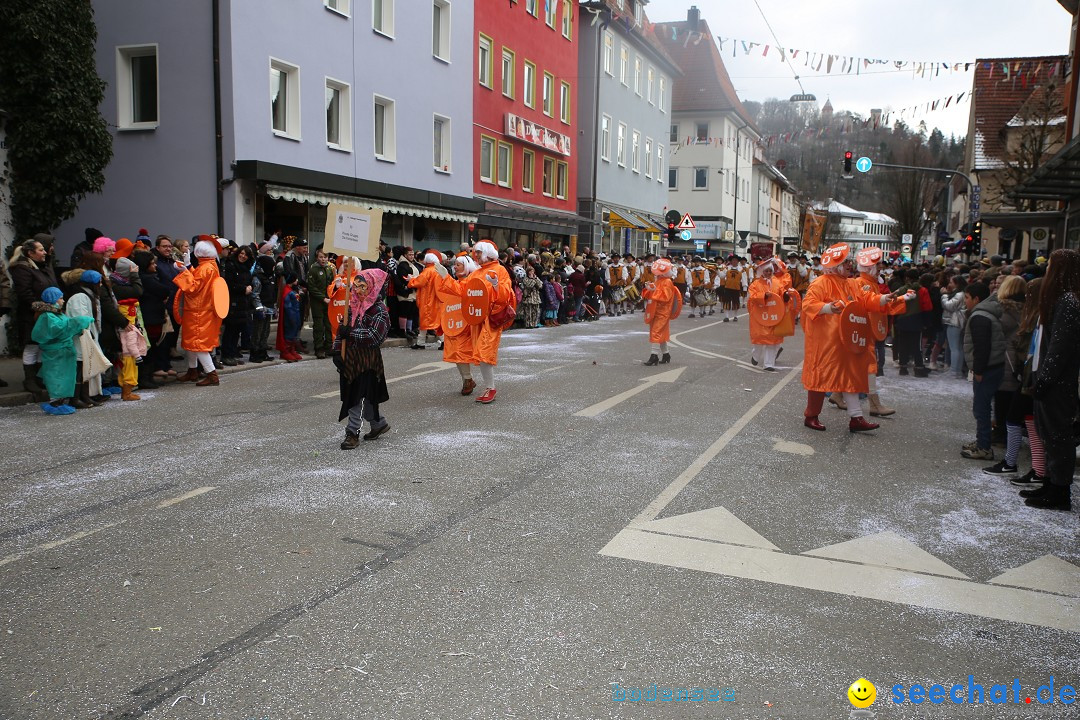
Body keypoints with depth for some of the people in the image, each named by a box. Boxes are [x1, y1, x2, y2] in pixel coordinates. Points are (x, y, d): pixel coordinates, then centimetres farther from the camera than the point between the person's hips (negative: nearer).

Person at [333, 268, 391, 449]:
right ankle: (379, 423, 31)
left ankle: (353, 433, 0)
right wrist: (337, 351, 2)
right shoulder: (352, 306, 10)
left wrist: (351, 333, -22)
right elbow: (342, 330, 12)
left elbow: (375, 336, -21)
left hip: (368, 358, -7)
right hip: (351, 357, 7)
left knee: (359, 395, -7)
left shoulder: (378, 309, -10)